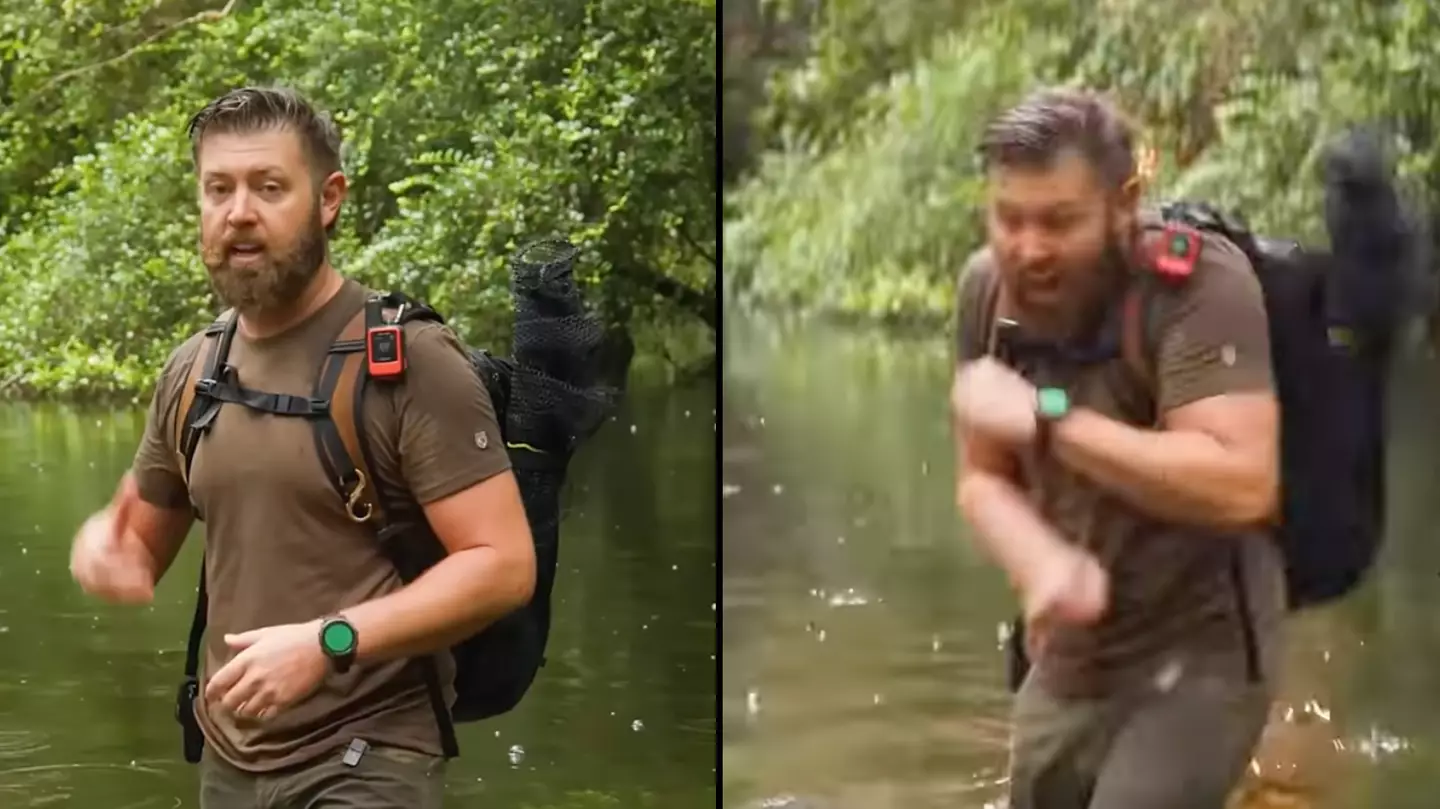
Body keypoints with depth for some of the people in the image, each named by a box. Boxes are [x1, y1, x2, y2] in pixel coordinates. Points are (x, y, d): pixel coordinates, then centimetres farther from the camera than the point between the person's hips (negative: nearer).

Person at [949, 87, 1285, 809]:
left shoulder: (1198, 280, -22)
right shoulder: (986, 286, -3)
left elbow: (1243, 485, -32)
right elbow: (980, 479, 2)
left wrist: (1046, 417, -29)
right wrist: (1043, 565, -21)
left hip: (1197, 656, -7)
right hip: (1070, 660, 7)